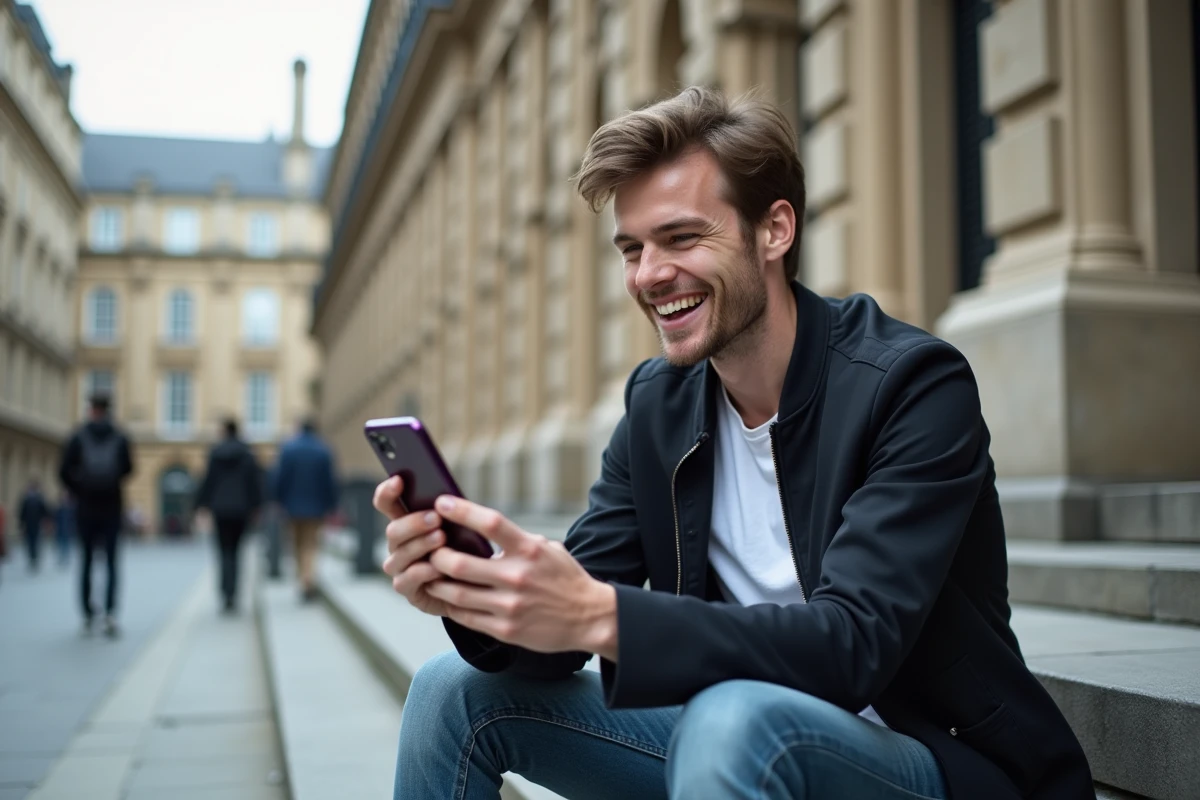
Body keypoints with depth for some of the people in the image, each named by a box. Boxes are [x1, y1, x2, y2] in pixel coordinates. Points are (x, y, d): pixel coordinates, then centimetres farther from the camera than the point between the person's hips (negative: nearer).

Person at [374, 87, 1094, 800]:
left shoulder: (915, 384, -18)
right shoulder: (657, 403, 1)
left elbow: (852, 643, -29)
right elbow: (569, 606, -3)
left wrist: (601, 616, -40)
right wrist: (477, 593, -26)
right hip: (731, 739, 5)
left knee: (733, 719, -36)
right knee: (455, 691, -5)